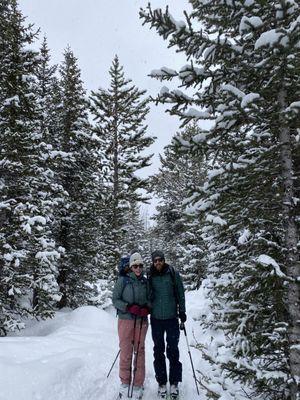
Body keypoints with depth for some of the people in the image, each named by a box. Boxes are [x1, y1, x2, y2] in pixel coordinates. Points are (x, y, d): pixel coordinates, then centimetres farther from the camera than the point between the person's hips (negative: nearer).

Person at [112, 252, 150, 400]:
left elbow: (148, 299, 12)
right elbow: (115, 299, -4)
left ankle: (138, 384, 22)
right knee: (125, 352, 3)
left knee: (139, 351, 9)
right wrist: (129, 307, -17)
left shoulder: (145, 281, 4)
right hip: (126, 320, -2)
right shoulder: (123, 280, -6)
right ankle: (125, 383, 22)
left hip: (142, 321, 3)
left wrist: (146, 308, -9)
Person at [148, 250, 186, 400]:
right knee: (159, 351, 11)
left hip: (172, 317, -1)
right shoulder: (149, 277, -2)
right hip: (156, 318, 1)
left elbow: (180, 293, 2)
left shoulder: (173, 274, -5)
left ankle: (174, 383, 19)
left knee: (173, 351, 5)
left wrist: (182, 311, 1)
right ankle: (161, 383, 24)